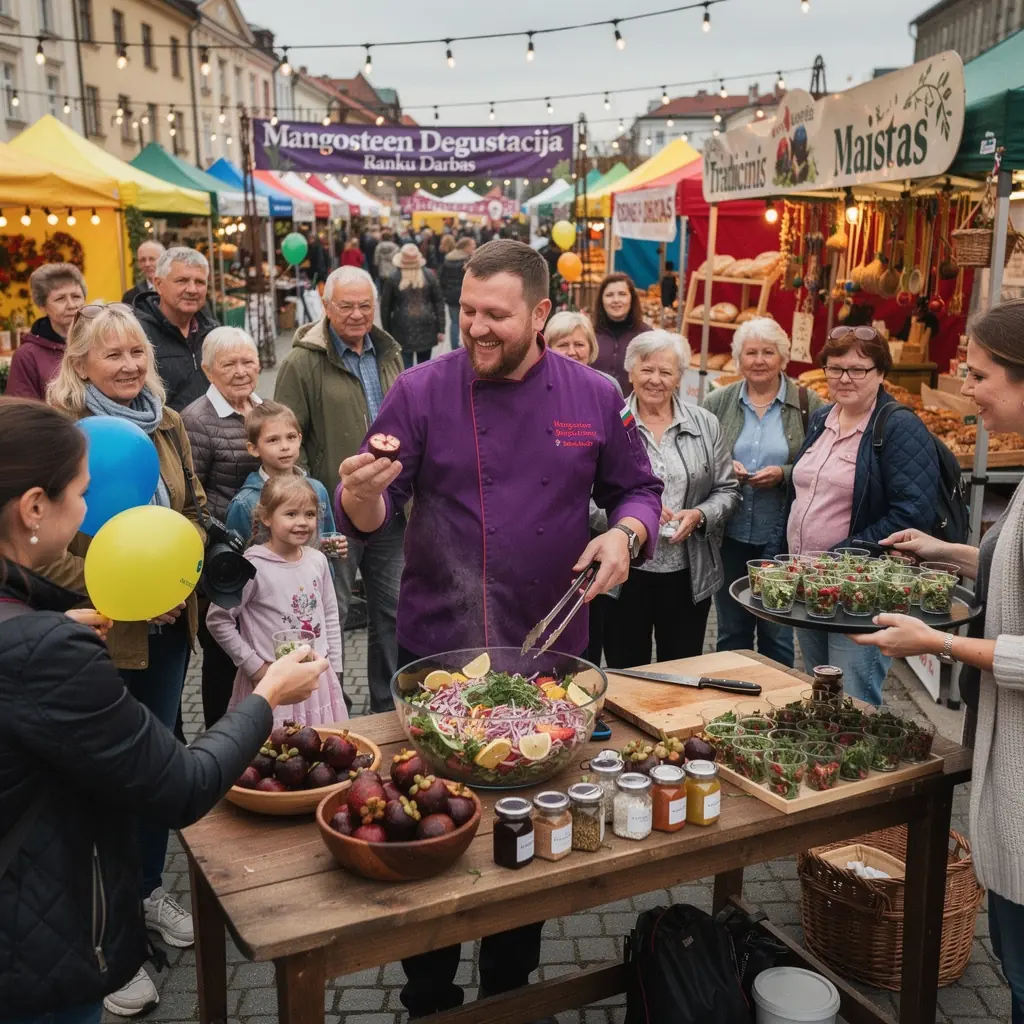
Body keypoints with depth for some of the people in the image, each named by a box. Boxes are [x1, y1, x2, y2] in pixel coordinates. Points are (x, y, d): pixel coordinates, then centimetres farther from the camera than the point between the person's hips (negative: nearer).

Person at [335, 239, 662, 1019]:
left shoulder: (594, 397, -2)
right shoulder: (423, 391, -7)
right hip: (439, 649, -1)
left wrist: (627, 532, -13)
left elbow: (638, 489, 8)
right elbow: (370, 520, -7)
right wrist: (361, 497, -29)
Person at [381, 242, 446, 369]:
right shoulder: (430, 276, 0)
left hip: (403, 330, -2)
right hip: (426, 327, 2)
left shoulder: (392, 279, -4)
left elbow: (385, 307, 1)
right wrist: (441, 329, 5)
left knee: (405, 368, -1)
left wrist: (387, 331, 10)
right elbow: (439, 303, 1)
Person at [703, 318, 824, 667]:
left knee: (777, 633, 10)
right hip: (729, 535, 2)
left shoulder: (809, 405, -2)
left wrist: (784, 474, -18)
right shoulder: (717, 403, 4)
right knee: (731, 631, 14)